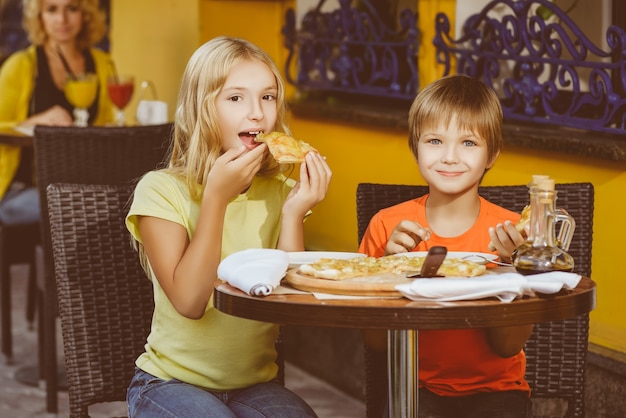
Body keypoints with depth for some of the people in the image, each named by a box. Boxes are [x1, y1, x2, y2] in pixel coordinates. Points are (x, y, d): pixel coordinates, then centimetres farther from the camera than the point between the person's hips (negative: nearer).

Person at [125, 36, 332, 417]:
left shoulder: (280, 193, 3)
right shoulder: (162, 191, -8)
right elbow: (189, 301, -19)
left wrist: (294, 215, -15)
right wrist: (216, 196, -21)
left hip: (255, 384, 3)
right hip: (171, 382, -3)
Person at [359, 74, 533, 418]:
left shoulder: (508, 233, -4)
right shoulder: (387, 226, -2)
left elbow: (508, 346, -7)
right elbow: (376, 342, -3)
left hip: (493, 388, 1)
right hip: (414, 385, 0)